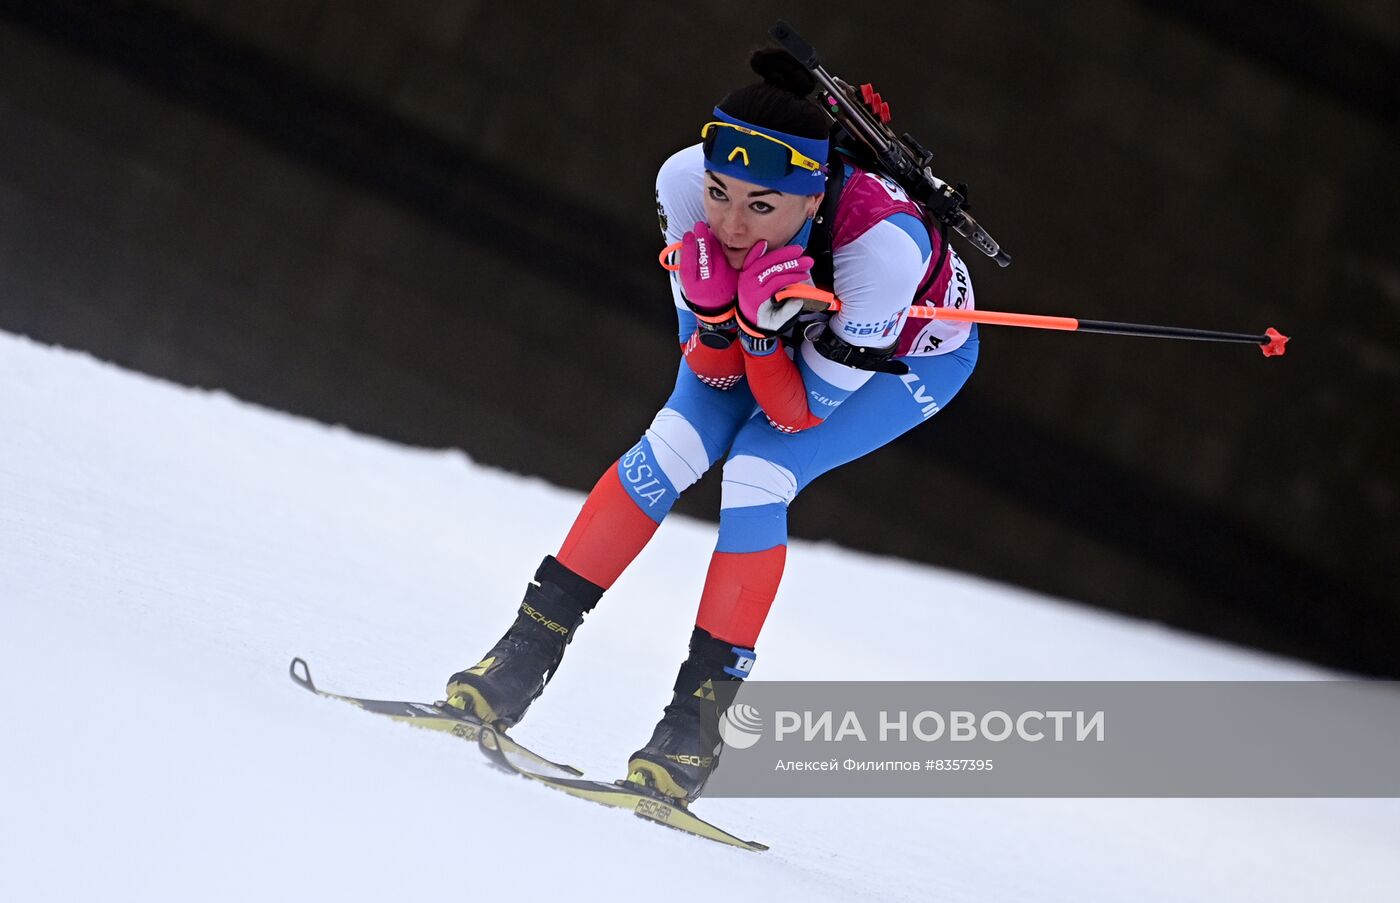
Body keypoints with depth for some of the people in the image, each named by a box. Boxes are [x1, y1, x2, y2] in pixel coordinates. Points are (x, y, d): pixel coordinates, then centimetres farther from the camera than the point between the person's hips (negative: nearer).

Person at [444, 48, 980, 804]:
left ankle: (699, 719, -13)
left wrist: (762, 324, -48)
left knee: (756, 474, -21)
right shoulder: (686, 183, -32)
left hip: (915, 355, -4)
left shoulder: (884, 242, -44)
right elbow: (715, 372, -20)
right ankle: (524, 659, -5)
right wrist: (714, 311, -42)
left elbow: (802, 412, -31)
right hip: (789, 317, 4)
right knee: (670, 449, -13)